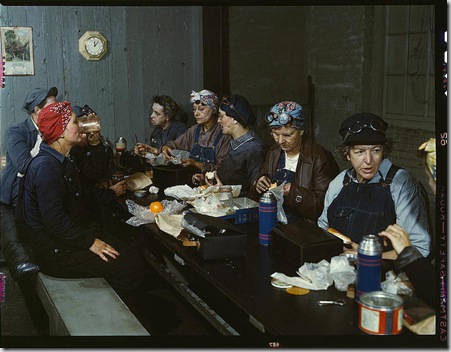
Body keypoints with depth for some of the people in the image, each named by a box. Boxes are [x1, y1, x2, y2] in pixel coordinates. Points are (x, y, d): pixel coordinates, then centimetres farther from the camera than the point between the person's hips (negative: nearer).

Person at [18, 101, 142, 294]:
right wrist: (89, 242, -22)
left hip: (71, 237, 10)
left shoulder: (62, 161, 13)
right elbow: (54, 219, -28)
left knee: (132, 254, 0)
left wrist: (110, 192, 31)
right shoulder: (46, 167, -22)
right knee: (131, 267, -15)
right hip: (56, 252, -10)